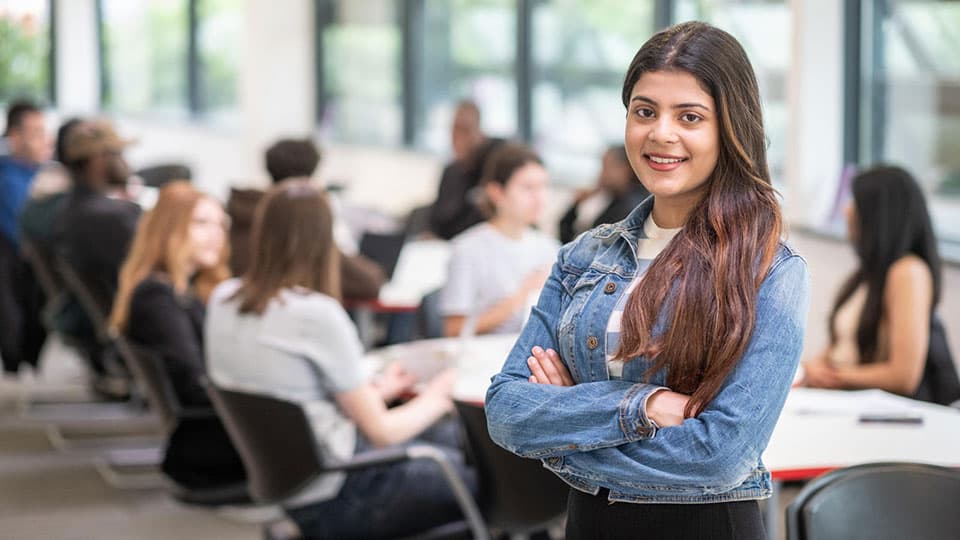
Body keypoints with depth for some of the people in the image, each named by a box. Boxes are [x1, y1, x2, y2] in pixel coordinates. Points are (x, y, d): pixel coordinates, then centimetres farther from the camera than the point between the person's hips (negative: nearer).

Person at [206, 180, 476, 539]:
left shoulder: (223, 299, -1)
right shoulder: (318, 314, -24)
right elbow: (380, 432, -16)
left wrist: (374, 392, 17)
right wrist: (435, 399, 4)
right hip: (335, 503, -8)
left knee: (458, 438, 22)